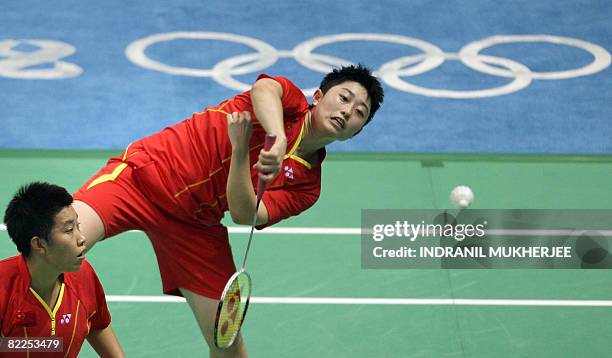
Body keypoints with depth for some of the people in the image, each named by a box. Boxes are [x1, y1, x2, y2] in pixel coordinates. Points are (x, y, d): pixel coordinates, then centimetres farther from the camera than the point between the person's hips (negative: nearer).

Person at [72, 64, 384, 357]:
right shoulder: (290, 100, -4)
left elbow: (244, 215, -13)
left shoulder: (307, 184, 4)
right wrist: (278, 140, -47)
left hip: (195, 224, 4)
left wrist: (240, 148, -25)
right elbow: (263, 89, -31)